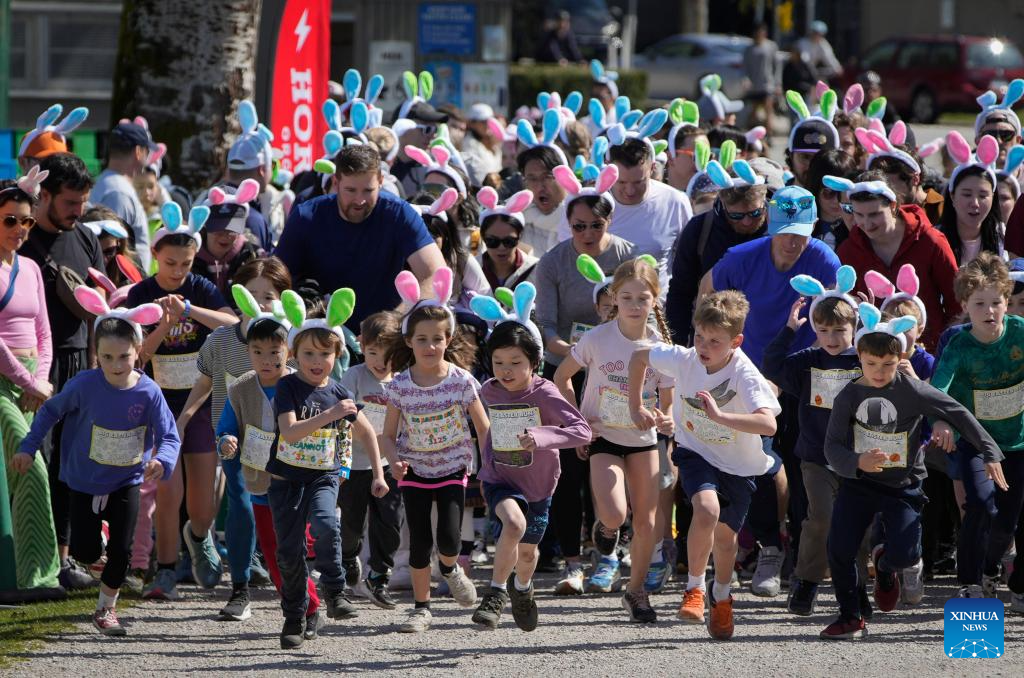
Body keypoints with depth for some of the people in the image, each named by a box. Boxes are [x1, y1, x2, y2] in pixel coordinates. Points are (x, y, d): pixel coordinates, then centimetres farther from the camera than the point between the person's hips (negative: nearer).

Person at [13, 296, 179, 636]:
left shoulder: (148, 392, -21)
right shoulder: (85, 385, -21)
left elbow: (169, 436, -19)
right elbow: (51, 411, -5)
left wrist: (162, 461, -40)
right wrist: (28, 448, -7)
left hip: (127, 482, 0)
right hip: (85, 481, 0)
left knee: (122, 550, -2)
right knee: (85, 553, 3)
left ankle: (106, 608, 20)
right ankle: (97, 538, 40)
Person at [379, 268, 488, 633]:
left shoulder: (461, 381, -12)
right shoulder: (400, 386, -10)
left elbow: (484, 431, -5)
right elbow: (388, 435, -3)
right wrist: (395, 462, -22)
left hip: (452, 469, -1)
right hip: (415, 472, 1)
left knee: (449, 537, -14)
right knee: (419, 541, -1)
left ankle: (451, 569, 22)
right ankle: (421, 607, 15)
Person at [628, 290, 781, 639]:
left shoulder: (745, 376, -30)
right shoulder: (684, 359, -19)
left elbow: (768, 424, -44)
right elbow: (639, 357, 1)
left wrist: (719, 415, -51)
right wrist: (635, 407, 5)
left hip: (738, 465, -1)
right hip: (696, 452, 1)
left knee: (725, 533, 12)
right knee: (707, 510, -27)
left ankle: (721, 597, 43)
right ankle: (694, 588, -7)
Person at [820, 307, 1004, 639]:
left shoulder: (912, 391, -12)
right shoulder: (849, 396, -6)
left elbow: (958, 413, -3)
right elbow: (832, 446, -10)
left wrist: (989, 453, -3)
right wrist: (857, 462, -31)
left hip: (903, 486, -1)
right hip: (858, 482, 1)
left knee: (904, 554, -17)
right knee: (839, 550, -12)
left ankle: (884, 565, 24)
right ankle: (850, 618, 12)